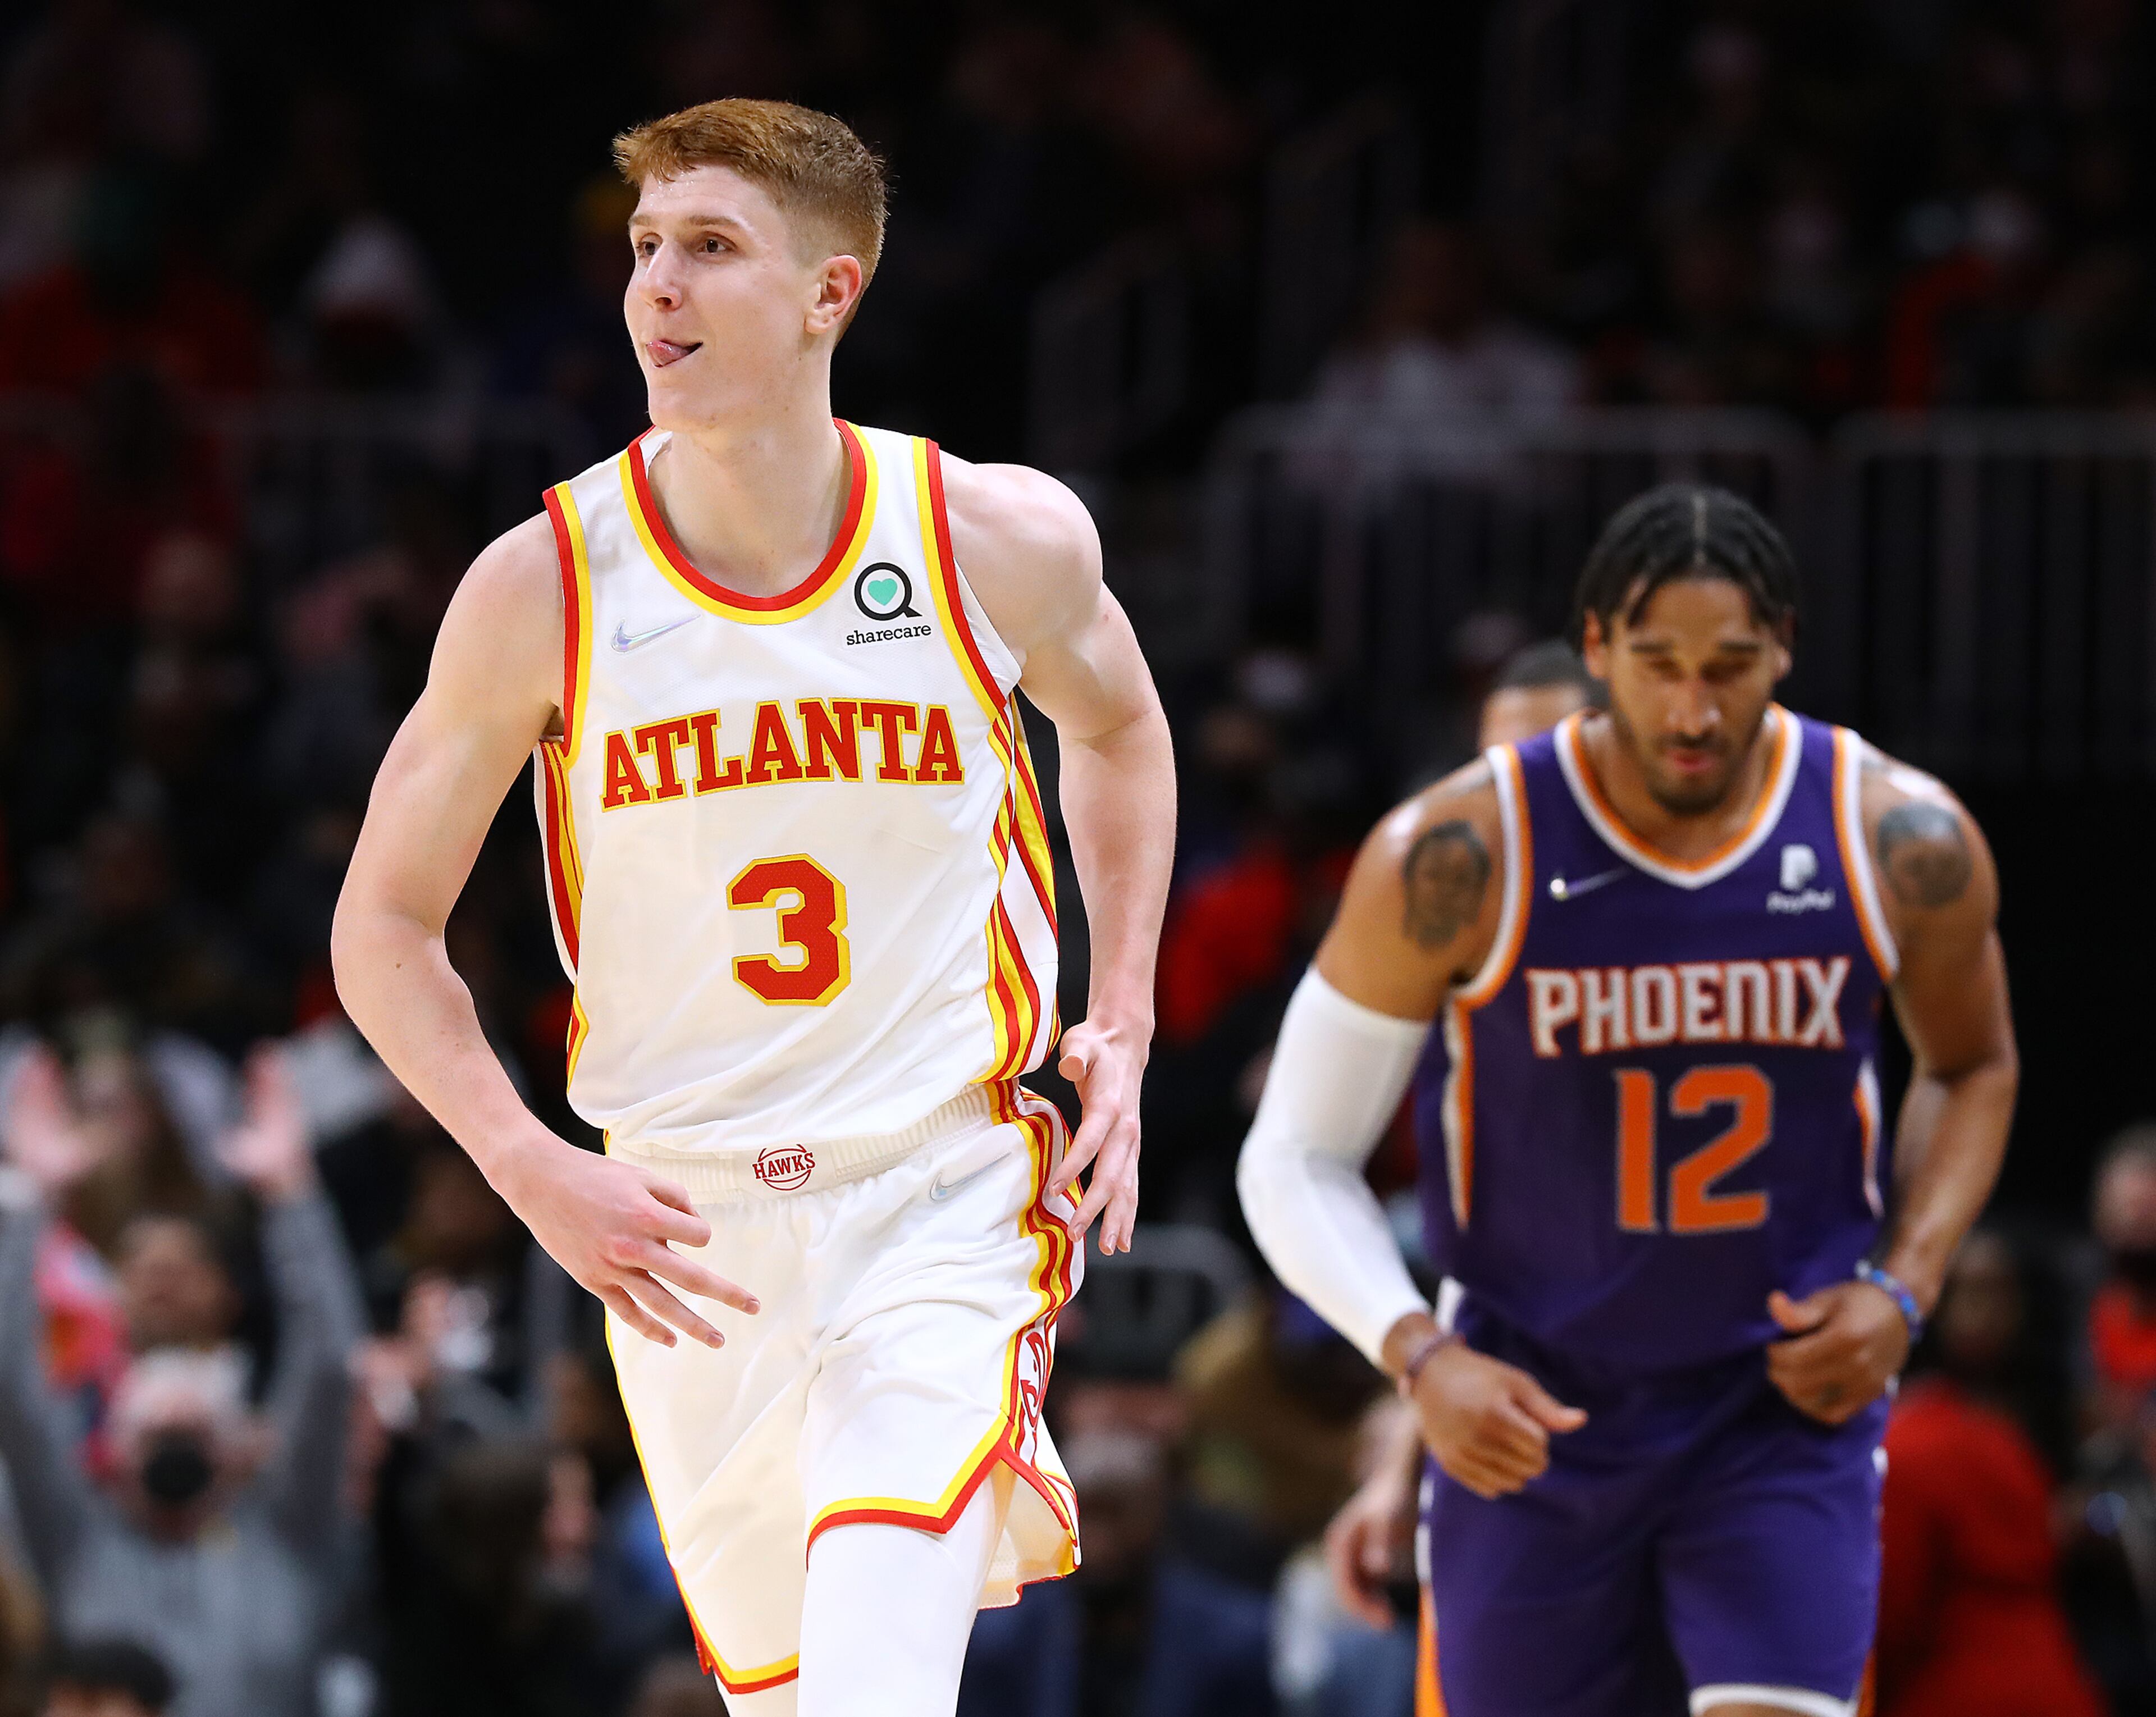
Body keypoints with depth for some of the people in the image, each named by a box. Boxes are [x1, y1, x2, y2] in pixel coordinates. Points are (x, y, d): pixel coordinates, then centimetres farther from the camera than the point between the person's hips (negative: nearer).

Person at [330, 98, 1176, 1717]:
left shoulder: (1002, 538, -7)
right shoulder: (545, 584, -9)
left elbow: (1117, 731, 17)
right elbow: (384, 931, 0)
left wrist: (1121, 1033, 6)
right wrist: (534, 1174, -14)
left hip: (945, 1200, -2)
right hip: (685, 1239, 2)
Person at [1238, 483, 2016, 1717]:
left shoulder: (1906, 846, -8)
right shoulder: (1458, 859, -14)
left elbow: (1974, 1069, 13)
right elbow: (1297, 1159, -6)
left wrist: (1903, 1293, -3)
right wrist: (1422, 1359, -22)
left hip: (1789, 1400, 0)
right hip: (1532, 1420, 0)